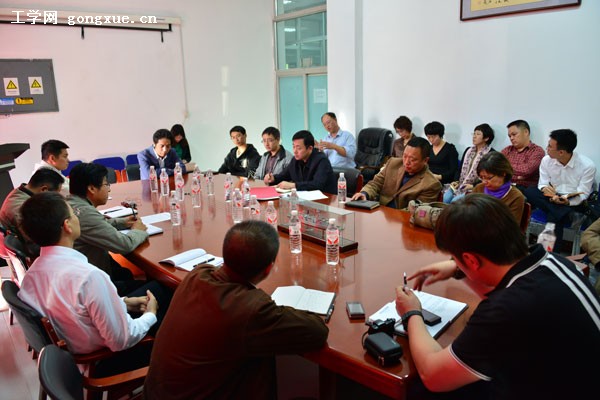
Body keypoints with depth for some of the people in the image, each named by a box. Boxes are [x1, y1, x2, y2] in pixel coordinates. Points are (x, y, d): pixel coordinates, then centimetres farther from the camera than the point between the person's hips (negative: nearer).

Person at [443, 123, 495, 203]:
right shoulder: (468, 151, 18)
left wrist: (473, 186, -17)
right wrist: (456, 181, 0)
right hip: (460, 185, 6)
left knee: (454, 201, -29)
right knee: (444, 199, -21)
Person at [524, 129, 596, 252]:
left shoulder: (587, 166, -17)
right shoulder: (546, 160, -6)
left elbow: (582, 195, -16)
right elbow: (542, 184, -1)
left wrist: (567, 201, -38)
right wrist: (545, 188, -27)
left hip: (575, 203, -4)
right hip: (553, 199, 4)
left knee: (555, 217, -34)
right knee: (529, 191, -24)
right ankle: (569, 216, -27)